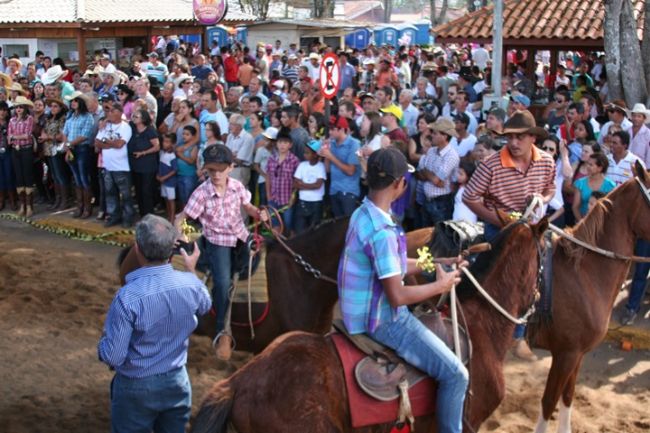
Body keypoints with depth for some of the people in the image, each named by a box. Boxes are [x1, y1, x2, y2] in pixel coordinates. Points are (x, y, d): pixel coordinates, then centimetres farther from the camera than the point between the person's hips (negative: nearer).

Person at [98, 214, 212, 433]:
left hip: (136, 388, -4)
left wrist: (103, 344, -1)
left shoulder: (128, 297, -30)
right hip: (176, 381, 4)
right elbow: (204, 307, 11)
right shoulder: (191, 284, -15)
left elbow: (112, 357, -24)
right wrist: (192, 270, 22)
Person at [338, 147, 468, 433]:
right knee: (455, 375, -8)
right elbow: (397, 296, -26)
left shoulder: (363, 214, 3)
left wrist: (439, 264, 10)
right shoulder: (382, 232, -27)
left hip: (368, 309, 10)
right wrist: (440, 285, -12)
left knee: (433, 321, 31)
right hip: (381, 319, -10)